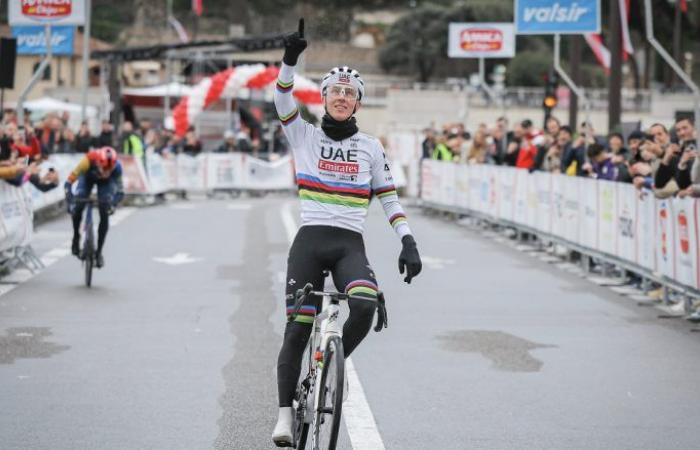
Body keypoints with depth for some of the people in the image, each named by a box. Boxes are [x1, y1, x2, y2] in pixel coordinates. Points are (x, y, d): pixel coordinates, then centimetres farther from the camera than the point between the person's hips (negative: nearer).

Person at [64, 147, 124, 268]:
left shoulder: (116, 167, -38)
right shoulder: (89, 160, -43)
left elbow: (120, 191, -29)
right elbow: (69, 182, -40)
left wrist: (112, 204, -45)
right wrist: (69, 201, -50)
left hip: (105, 182, 0)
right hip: (88, 177, 0)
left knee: (105, 215, -11)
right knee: (78, 207, -19)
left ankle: (99, 252, 2)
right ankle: (76, 238, 8)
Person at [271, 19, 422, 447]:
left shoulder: (370, 147, 10)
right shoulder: (305, 135, 7)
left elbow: (389, 197, 9)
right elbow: (284, 102, -10)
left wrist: (409, 242, -2)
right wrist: (290, 59, -26)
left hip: (350, 245, 0)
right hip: (310, 241, 0)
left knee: (365, 307, -27)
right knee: (298, 329, -4)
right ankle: (286, 413, 6)